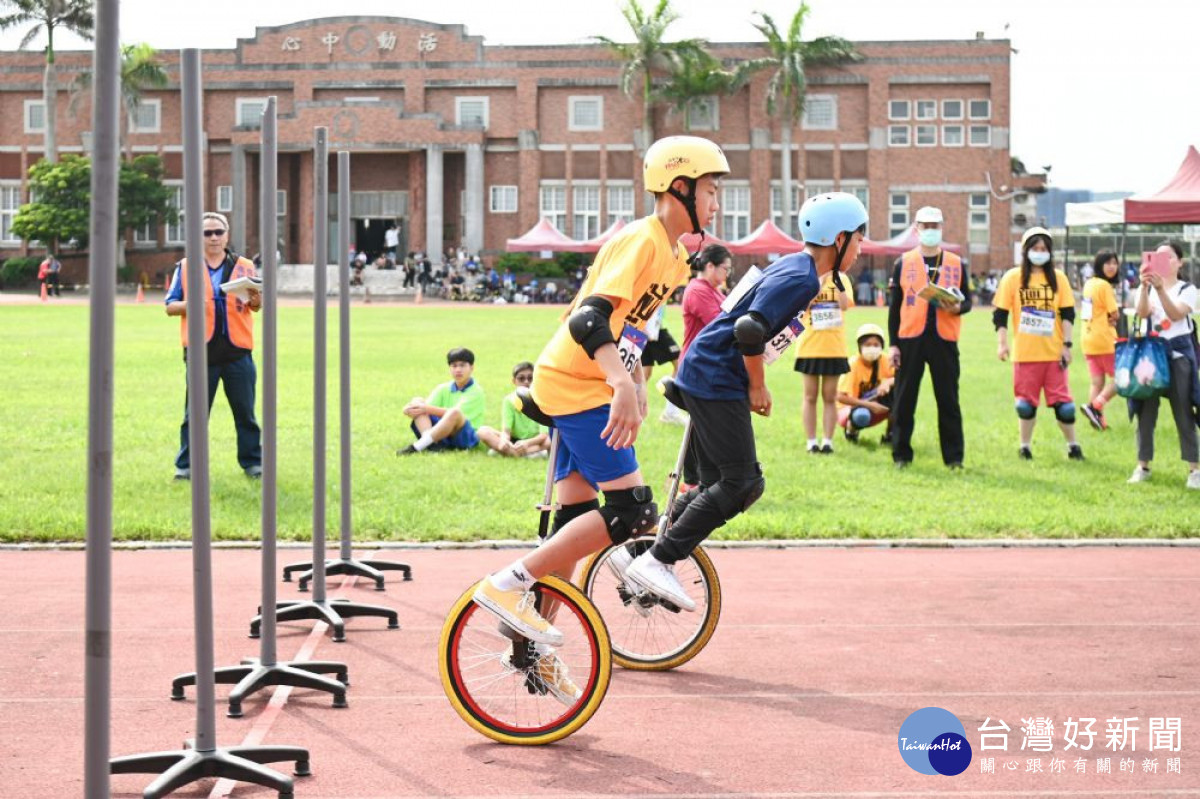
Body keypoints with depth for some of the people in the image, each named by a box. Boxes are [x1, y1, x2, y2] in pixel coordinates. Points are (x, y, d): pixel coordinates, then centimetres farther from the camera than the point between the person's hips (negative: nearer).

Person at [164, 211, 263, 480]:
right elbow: (170, 306, 8)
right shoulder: (185, 267, 8)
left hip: (237, 350, 1)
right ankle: (186, 465, 9)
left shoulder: (244, 266, 10)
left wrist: (255, 300, -14)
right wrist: (188, 305, -13)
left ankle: (252, 462, 14)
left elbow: (257, 305, 11)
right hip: (201, 352, -1)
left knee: (245, 412, 6)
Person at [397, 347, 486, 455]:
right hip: (442, 437, 6)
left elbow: (453, 413, -17)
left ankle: (417, 447, -40)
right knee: (417, 401, -9)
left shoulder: (476, 391, -4)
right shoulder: (444, 389, 14)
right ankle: (432, 443, -34)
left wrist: (427, 409, -22)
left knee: (454, 413, -36)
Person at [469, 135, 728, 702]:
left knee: (577, 521, 10)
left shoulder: (668, 251, 13)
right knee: (630, 510, -14)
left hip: (580, 387, 10)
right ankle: (509, 585, -11)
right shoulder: (641, 242, -18)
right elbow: (588, 321, -32)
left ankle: (538, 647, 17)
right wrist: (622, 386, -44)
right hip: (575, 385, -10)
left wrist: (636, 384, 27)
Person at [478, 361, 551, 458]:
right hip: (514, 441, 2)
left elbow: (544, 435, -19)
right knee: (483, 431, -22)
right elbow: (506, 430, -14)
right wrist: (504, 440, -39)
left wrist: (527, 443, -39)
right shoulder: (509, 400, -4)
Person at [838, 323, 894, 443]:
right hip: (851, 407, -4)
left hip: (875, 406, 4)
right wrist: (868, 405, -32)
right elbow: (840, 397, -27)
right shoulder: (853, 364, -21)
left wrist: (888, 382, -37)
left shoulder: (883, 361, -8)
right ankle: (850, 431, -2)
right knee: (860, 415, -41)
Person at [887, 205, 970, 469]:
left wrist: (957, 308, -12)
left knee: (948, 400, 2)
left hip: (944, 340, 0)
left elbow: (967, 301, 13)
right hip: (910, 338, 0)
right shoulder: (903, 263, 7)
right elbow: (894, 306, 7)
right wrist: (893, 345, 1)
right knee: (904, 399, 3)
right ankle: (901, 455, 12)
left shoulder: (957, 264, 10)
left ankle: (954, 457, 9)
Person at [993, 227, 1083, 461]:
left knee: (1062, 401, 0)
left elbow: (1068, 314, 5)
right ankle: (1025, 446, 18)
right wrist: (1002, 343, -8)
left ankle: (1073, 445, 13)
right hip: (1024, 353, -1)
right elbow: (1000, 314, 1)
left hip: (1053, 352, 1)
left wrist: (1067, 344, -1)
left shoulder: (1058, 277, 5)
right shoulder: (1013, 277, 2)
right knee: (1026, 402, 5)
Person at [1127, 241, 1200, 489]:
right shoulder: (1146, 289, 8)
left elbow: (1176, 314, -17)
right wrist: (1145, 287, -28)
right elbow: (1143, 313, -12)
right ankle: (1143, 466, 12)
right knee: (1146, 412, 4)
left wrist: (1161, 289, -29)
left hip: (1178, 356, -2)